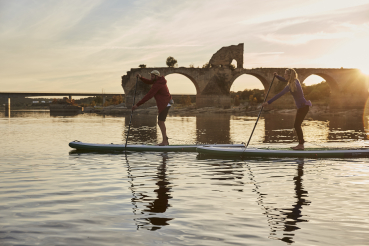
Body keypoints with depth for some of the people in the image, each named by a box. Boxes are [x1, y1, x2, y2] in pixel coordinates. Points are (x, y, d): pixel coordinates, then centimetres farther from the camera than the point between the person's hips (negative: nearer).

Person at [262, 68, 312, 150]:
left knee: (297, 125, -6)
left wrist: (268, 102, -27)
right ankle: (301, 144, 16)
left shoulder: (291, 86, -20)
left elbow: (279, 95, -25)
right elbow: (285, 80, 27)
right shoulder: (295, 81, 7)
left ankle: (301, 145, -3)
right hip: (303, 106, 10)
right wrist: (277, 76, 10)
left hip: (303, 106, -10)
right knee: (297, 125, 13)